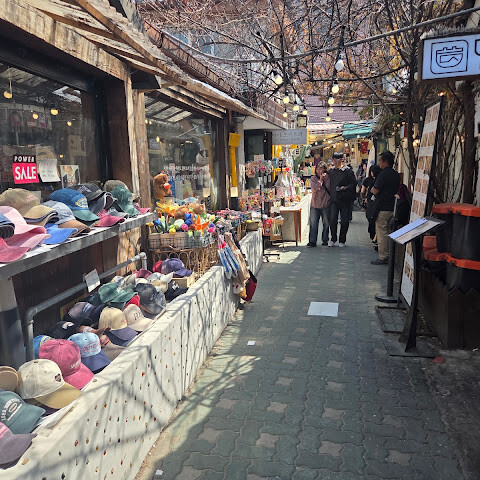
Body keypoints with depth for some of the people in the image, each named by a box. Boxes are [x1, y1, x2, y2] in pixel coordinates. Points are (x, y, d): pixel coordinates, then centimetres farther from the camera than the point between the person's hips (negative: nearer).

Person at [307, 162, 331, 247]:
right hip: (315, 205, 1)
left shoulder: (328, 178, 1)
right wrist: (320, 180, -14)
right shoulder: (313, 179, 4)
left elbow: (328, 188, -7)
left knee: (326, 223, 8)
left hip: (326, 205, 0)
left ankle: (325, 240, 22)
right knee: (313, 223, -1)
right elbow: (315, 189, -13)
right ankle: (312, 241, 4)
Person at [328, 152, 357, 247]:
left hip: (345, 200, -3)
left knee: (344, 221, 4)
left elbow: (354, 183, -5)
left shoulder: (348, 171, -4)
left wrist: (345, 188, -19)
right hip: (334, 199, 3)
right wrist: (330, 194, 11)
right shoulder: (330, 171, 12)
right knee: (332, 220, -5)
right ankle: (333, 239, 12)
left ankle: (342, 240, 17)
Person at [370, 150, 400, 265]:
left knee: (381, 233, -3)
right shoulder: (396, 175, 11)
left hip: (382, 208, -9)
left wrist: (372, 189, 3)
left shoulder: (384, 174, -16)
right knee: (386, 232, 16)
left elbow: (375, 191, -18)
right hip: (392, 207, 9)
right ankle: (388, 255, 21)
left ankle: (382, 257, 1)